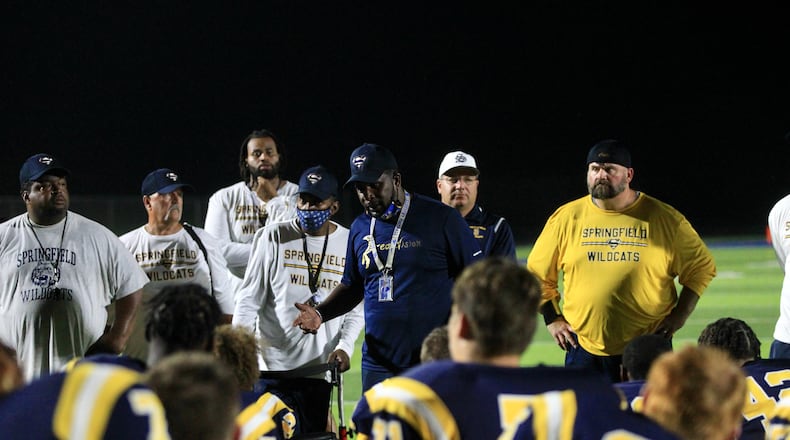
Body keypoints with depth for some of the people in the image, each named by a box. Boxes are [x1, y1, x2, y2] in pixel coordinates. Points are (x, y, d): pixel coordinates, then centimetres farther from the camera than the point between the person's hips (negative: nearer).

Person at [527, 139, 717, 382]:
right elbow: (538, 272, 14)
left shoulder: (665, 219, 0)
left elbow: (702, 267, 6)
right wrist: (552, 319, 7)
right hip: (585, 351, 1)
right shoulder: (566, 218, 4)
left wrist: (680, 315, -2)